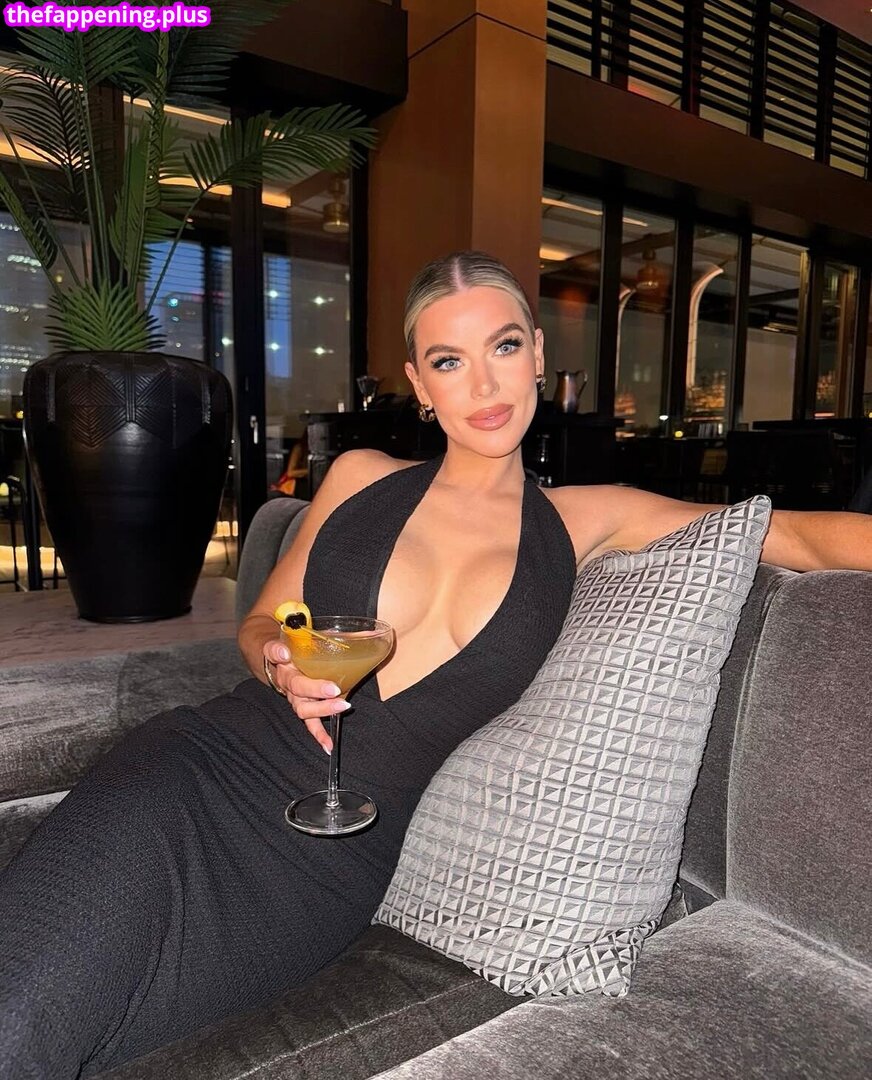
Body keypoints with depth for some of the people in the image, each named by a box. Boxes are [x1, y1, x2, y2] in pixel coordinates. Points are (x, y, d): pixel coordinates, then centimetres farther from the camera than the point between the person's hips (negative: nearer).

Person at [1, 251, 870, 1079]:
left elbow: (798, 533, 4)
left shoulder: (584, 522, 6)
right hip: (207, 767, 2)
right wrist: (280, 664, -6)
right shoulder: (361, 477, 8)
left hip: (335, 863, -1)